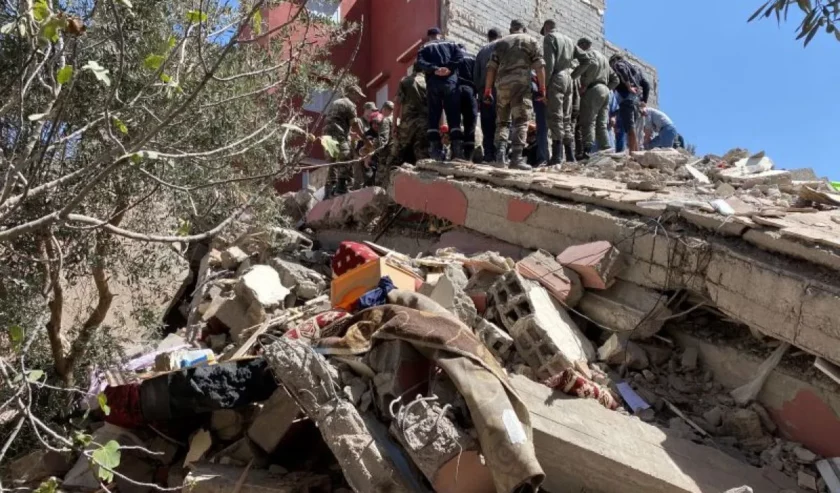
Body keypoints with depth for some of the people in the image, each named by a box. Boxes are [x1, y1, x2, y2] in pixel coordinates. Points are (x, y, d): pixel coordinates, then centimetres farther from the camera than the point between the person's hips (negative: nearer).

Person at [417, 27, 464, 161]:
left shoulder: (425, 47, 18)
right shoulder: (451, 44, 21)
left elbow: (420, 62, -2)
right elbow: (460, 55, 1)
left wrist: (434, 69, -11)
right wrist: (449, 68, -8)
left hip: (433, 83, 0)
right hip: (450, 82, 1)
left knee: (433, 117, 3)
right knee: (454, 117, 0)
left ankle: (435, 150, -6)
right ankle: (458, 149, -10)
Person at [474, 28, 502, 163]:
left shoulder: (482, 50, 19)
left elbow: (476, 74, 13)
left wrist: (478, 93, 14)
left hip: (484, 92, 4)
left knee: (487, 126, 5)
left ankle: (488, 155, 0)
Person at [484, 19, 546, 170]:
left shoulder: (500, 43, 21)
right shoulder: (531, 41, 14)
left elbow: (491, 67, 13)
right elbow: (539, 66, 2)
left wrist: (487, 91, 13)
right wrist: (542, 88, 3)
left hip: (502, 84, 3)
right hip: (521, 84, -3)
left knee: (502, 121, 12)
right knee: (520, 121, -5)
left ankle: (500, 153, -4)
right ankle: (516, 157, -15)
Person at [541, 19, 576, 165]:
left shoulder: (550, 38, 0)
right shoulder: (569, 40, 23)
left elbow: (549, 63, -11)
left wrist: (543, 85, -13)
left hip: (556, 78, -7)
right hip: (568, 79, 7)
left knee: (556, 117, -11)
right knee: (566, 119, 9)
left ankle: (557, 155, -18)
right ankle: (570, 155, 7)